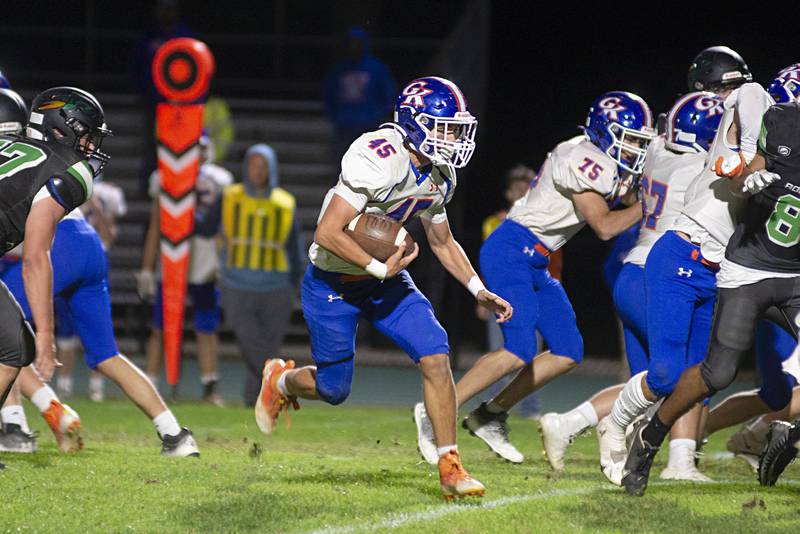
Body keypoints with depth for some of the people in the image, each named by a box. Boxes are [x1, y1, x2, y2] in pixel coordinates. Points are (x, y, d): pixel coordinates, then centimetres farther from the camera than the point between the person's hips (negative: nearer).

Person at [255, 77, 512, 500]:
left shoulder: (440, 175, -3)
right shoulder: (377, 160, -30)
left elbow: (442, 242, 14)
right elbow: (327, 234, -32)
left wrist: (480, 291, 5)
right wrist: (380, 267, -28)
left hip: (385, 278, 6)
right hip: (333, 285, -6)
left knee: (435, 357, -13)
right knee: (333, 389, 6)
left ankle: (450, 469, -7)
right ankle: (281, 381, 42)